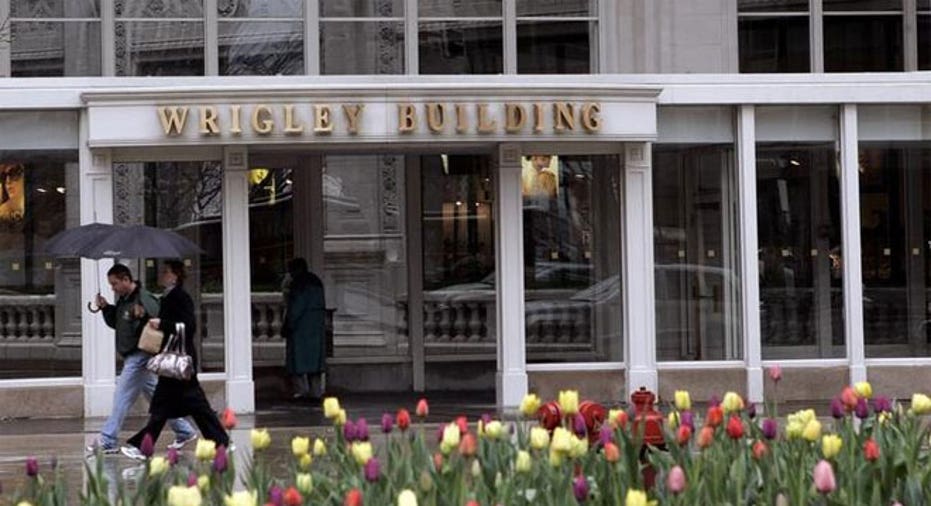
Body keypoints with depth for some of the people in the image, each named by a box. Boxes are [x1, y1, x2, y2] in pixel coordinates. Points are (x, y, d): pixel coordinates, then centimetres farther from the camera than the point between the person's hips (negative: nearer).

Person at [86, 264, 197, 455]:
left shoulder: (144, 299, -17)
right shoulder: (123, 300, 12)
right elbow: (115, 323, 22)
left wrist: (143, 316, -40)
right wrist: (105, 308, 7)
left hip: (139, 356, -10)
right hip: (131, 357, 10)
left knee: (122, 397, -7)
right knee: (155, 396, 14)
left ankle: (107, 441, -4)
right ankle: (184, 431, 21)